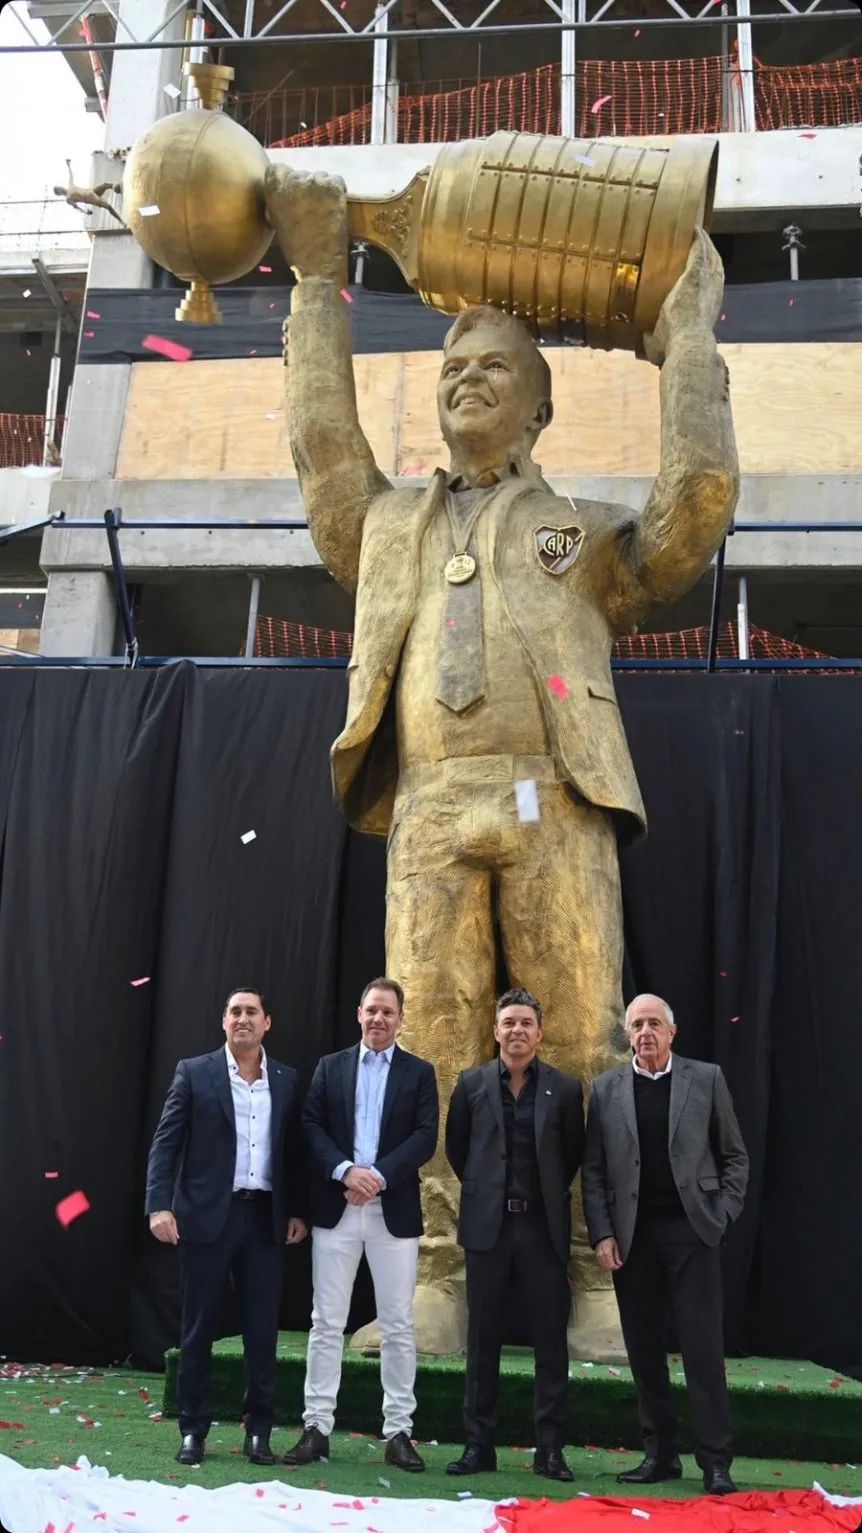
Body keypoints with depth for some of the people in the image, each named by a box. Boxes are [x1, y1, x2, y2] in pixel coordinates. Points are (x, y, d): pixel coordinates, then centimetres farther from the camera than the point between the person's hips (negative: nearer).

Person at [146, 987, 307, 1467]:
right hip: (208, 1214, -2)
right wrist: (160, 1206, -13)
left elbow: (296, 1151, 12)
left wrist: (298, 1211, 5)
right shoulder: (194, 1073, 1)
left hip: (266, 1216, 2)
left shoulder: (287, 1081, 9)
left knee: (264, 1328, 5)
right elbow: (165, 1143, -3)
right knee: (199, 1327, 6)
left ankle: (259, 1431, 17)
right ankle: (194, 1431, 18)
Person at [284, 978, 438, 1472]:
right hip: (336, 1208, 1)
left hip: (395, 1210, -1)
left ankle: (399, 1431, 12)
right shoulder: (330, 1067, 9)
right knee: (327, 1323, 4)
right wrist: (345, 1171, -16)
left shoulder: (419, 1073, 5)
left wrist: (379, 1175, -16)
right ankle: (317, 1426, 12)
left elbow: (425, 1137, -5)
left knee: (398, 1325, 4)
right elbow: (312, 1127, 0)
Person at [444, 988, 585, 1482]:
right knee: (483, 1338, 6)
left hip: (544, 1226, 0)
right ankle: (479, 1444, 15)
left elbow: (573, 1154, 9)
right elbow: (457, 1146, 13)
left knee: (551, 1339, 3)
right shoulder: (472, 1083, 2)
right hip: (488, 1223, 1)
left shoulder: (564, 1088, 0)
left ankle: (551, 1447, 12)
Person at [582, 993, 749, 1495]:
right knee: (644, 1350, 8)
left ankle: (716, 1461, 5)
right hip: (633, 1237, 2)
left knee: (703, 1348, -3)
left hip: (691, 1230, -2)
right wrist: (602, 1234, -2)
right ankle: (660, 1454, 20)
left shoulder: (706, 1079, 3)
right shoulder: (606, 1088, 6)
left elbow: (735, 1157, 6)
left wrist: (721, 1217, -3)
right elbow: (594, 1170, 5)